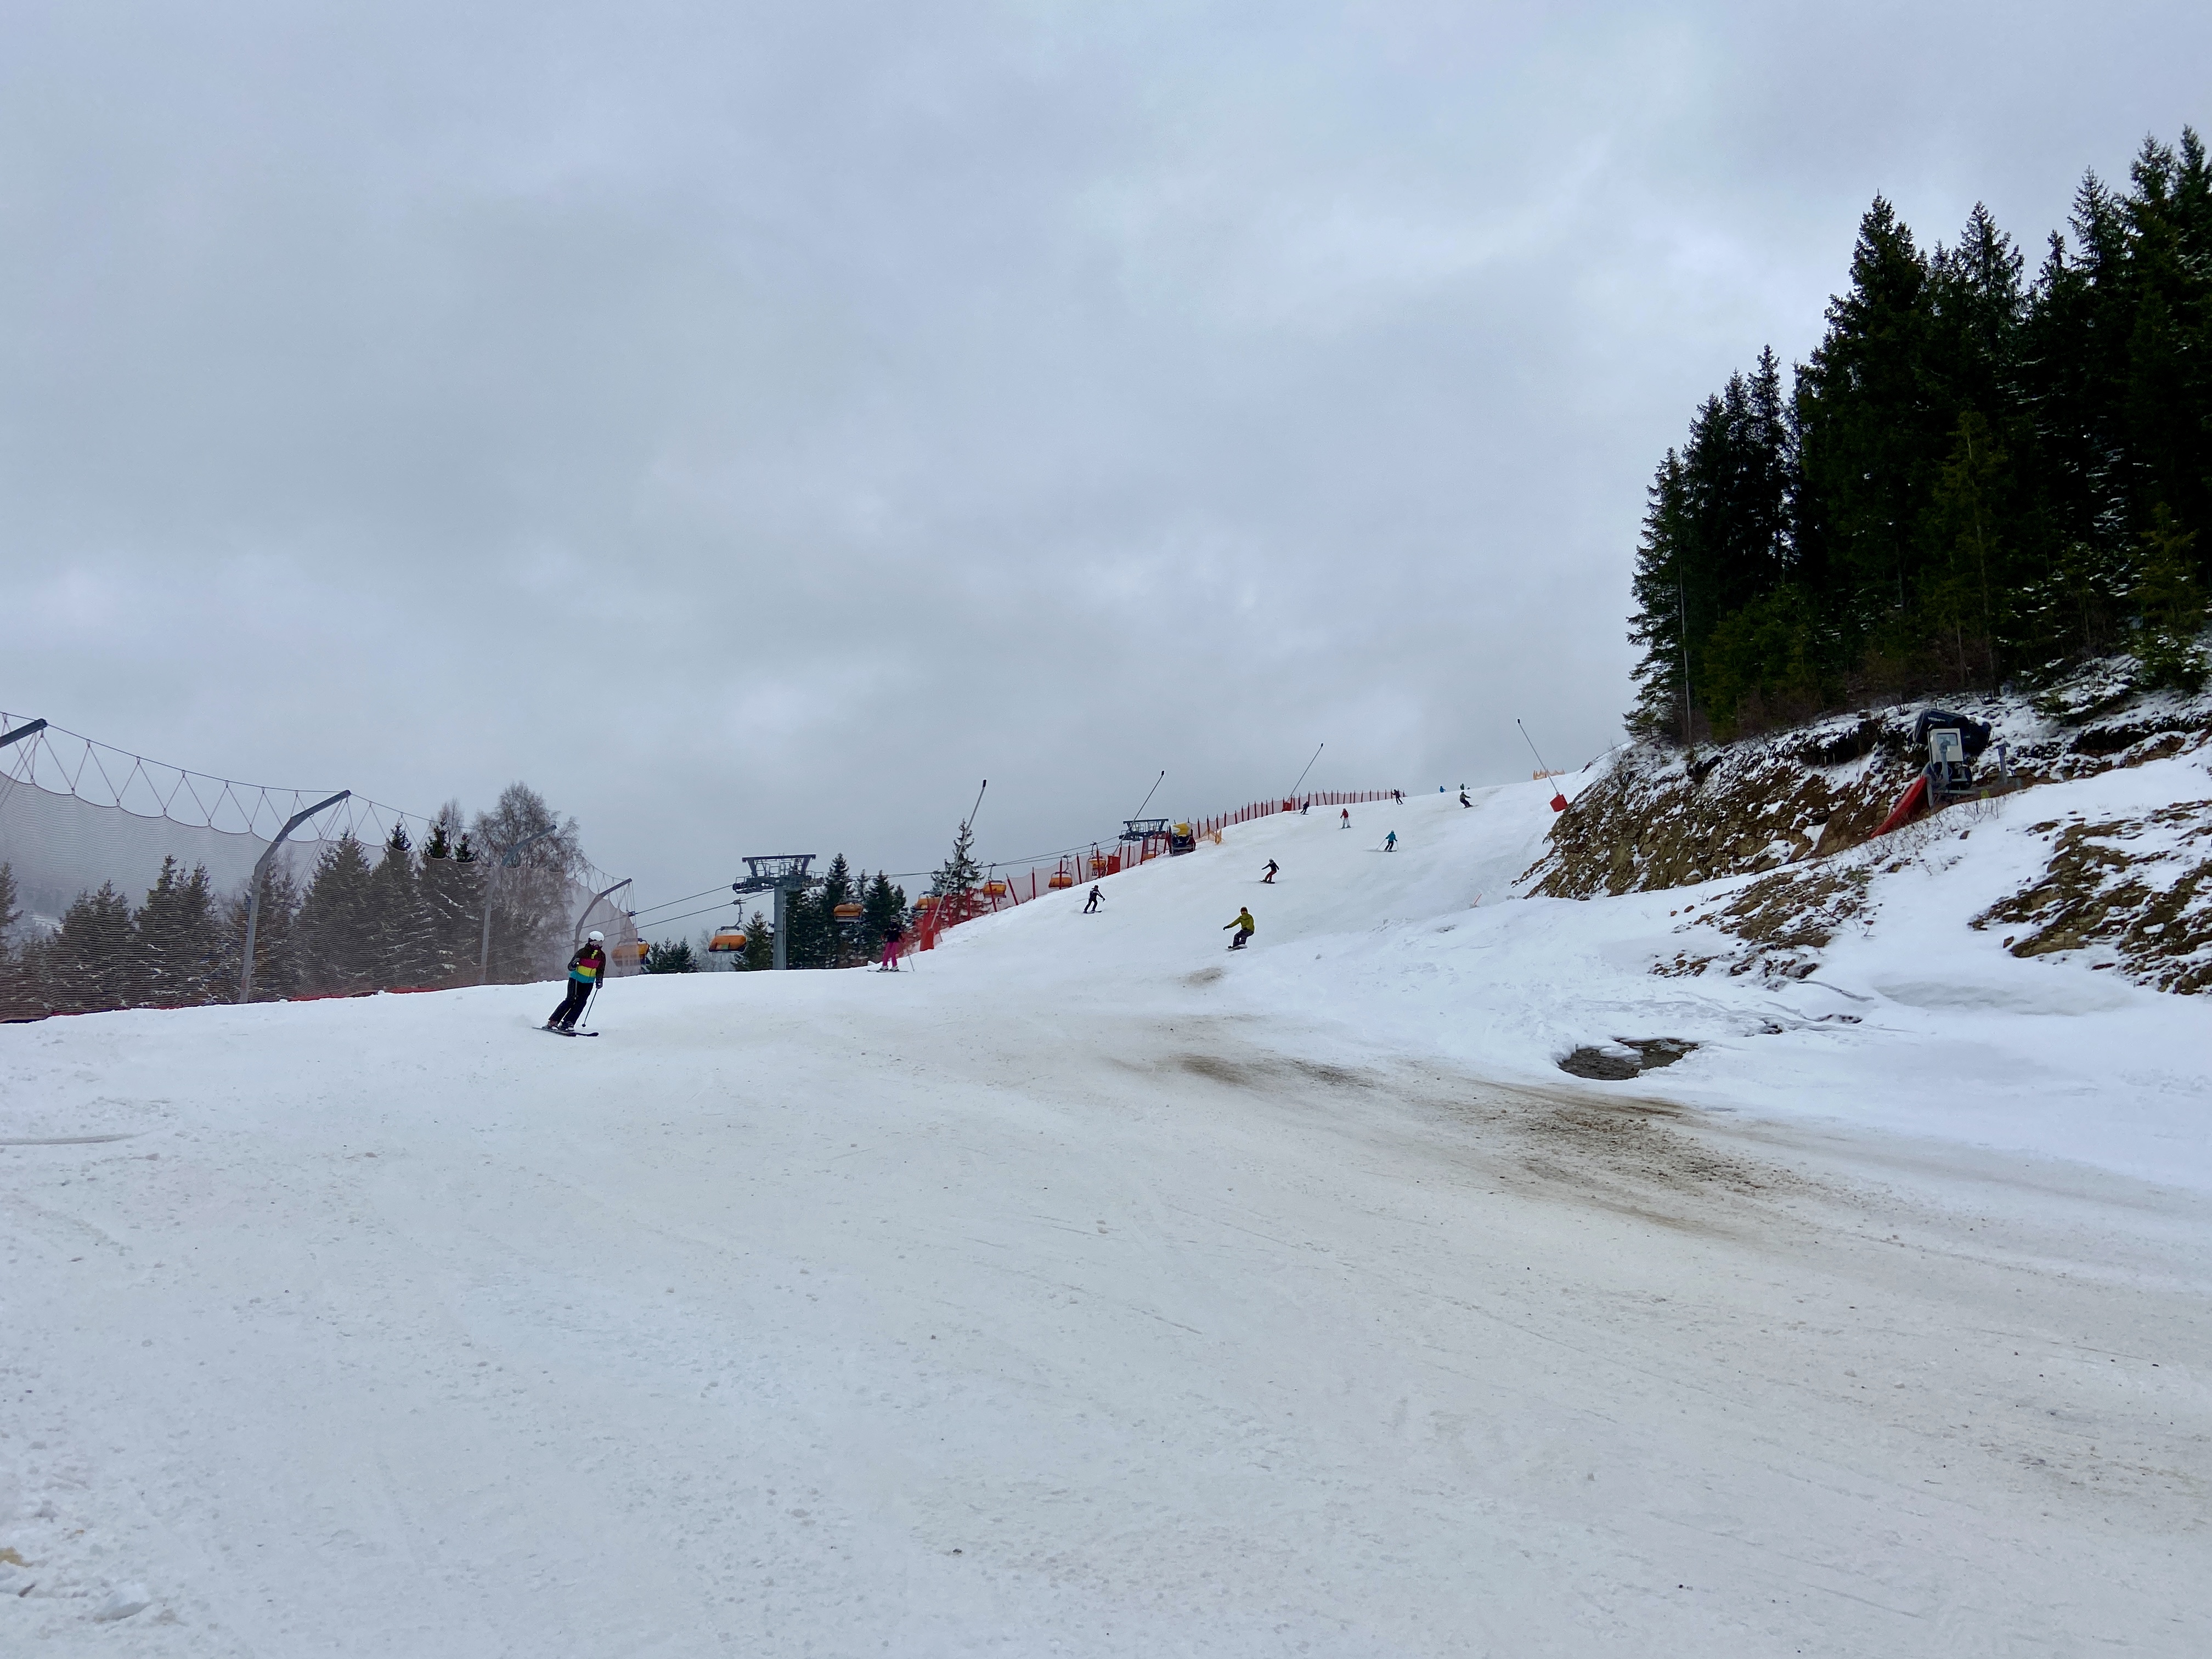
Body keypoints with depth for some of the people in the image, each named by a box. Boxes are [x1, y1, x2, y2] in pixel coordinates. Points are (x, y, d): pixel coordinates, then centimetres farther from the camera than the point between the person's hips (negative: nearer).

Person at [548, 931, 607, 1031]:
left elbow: (600, 970, 10)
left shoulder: (602, 956, 1)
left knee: (581, 1002, -10)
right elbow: (570, 967, -13)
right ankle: (553, 1022, -10)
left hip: (589, 983, 4)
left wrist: (599, 980, -8)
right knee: (571, 1000, -14)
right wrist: (573, 965, -36)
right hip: (576, 980, -4)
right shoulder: (583, 952, -12)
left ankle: (568, 1023, -8)